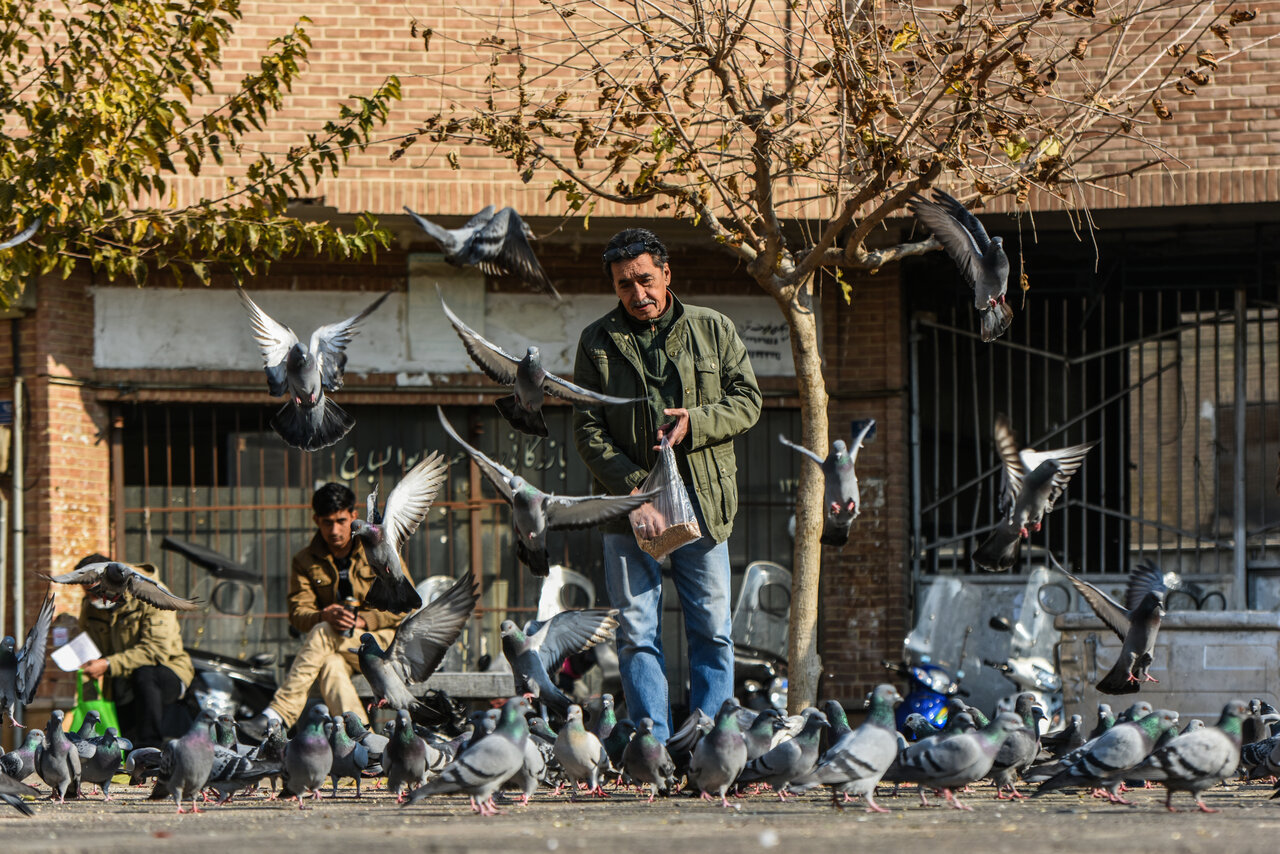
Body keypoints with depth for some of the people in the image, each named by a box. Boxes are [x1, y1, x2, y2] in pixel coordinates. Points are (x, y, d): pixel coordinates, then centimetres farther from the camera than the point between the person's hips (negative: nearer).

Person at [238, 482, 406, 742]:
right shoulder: (305, 562, 9)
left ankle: (277, 716, -37)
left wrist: (363, 620, -19)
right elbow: (298, 613, -2)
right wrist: (325, 616, -26)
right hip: (340, 650, 2)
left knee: (323, 634, -30)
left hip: (384, 640, -2)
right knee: (330, 665, -35)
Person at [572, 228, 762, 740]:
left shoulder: (713, 331, 8)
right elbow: (588, 430, 0)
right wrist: (632, 490, -13)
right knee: (637, 634, -3)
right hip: (630, 506, -1)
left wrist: (695, 422, -12)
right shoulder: (597, 343, 6)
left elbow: (747, 401, 8)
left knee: (712, 631, 1)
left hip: (702, 502, 1)